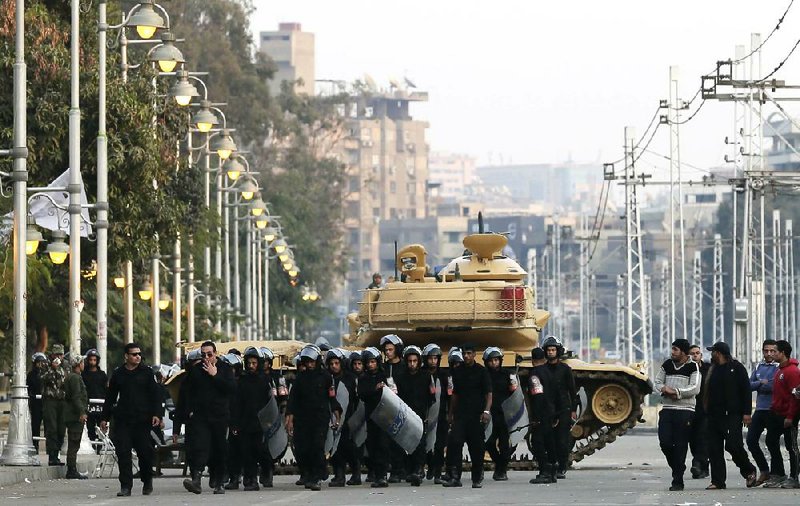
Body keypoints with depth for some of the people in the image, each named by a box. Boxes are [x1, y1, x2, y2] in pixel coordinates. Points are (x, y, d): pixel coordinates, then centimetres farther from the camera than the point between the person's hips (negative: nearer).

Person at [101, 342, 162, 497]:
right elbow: (110, 397, 16)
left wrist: (156, 414, -8)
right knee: (123, 453, -6)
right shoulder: (118, 374, 11)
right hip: (122, 420, 2)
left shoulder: (146, 372, 5)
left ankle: (147, 483, 20)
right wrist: (104, 418, 13)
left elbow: (154, 395, 3)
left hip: (142, 419, -2)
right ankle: (126, 486, -3)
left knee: (145, 452, 0)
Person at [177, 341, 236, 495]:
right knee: (199, 447, -17)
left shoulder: (225, 368, 5)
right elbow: (185, 392, 12)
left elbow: (232, 388, -8)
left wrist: (215, 375, -12)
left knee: (219, 451, 6)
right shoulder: (195, 370, 8)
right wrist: (188, 411, 3)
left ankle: (217, 482, 21)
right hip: (199, 417, -1)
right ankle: (196, 480, -31)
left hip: (220, 417, 1)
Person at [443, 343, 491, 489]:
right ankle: (455, 477, -10)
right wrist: (450, 413, 19)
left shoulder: (481, 371, 0)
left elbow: (489, 393, -3)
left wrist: (487, 411, -16)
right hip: (460, 415, 3)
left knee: (476, 447, 2)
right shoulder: (458, 372, 13)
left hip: (477, 415, -3)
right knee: (456, 443, -10)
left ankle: (477, 478, 12)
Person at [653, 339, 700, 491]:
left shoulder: (693, 367, -2)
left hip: (685, 410, -4)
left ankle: (678, 481, 1)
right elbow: (656, 383, 13)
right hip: (667, 410, 4)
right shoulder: (667, 365, 13)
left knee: (680, 446, -3)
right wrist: (665, 389, -9)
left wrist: (676, 391, -15)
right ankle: (677, 469, 21)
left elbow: (695, 388, -11)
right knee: (665, 443, -4)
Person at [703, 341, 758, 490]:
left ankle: (749, 471, 7)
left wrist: (746, 412, -13)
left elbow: (746, 391, -6)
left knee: (733, 444, -15)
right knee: (714, 449, 1)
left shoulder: (736, 368, -1)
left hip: (733, 414, -7)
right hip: (715, 415, 7)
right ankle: (717, 481, 5)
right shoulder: (713, 370, 18)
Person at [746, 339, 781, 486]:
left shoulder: (779, 367, -6)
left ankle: (777, 474, 7)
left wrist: (759, 386, -7)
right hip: (759, 410, 6)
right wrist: (762, 382, -9)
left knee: (773, 444, -2)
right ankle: (764, 471, 17)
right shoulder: (758, 367, 13)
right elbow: (750, 385, 7)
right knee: (751, 440, 4)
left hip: (773, 412, -6)